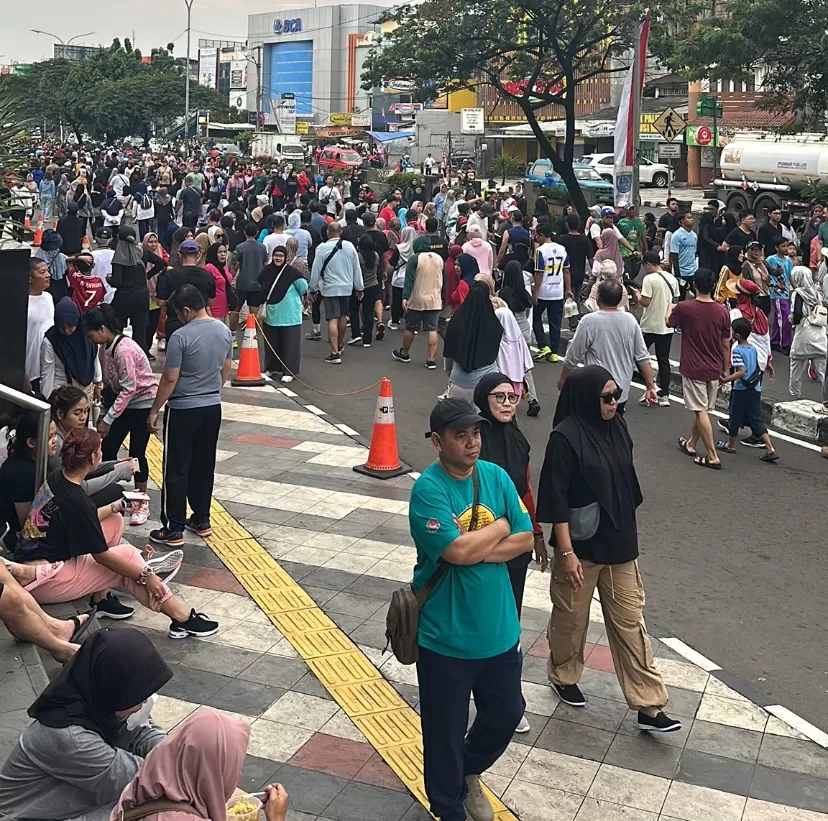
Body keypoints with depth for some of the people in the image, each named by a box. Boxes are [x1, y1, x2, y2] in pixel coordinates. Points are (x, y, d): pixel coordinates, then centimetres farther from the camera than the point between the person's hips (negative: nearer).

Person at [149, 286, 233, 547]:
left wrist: (154, 411, -6)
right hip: (213, 407, 7)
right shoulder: (224, 330, 0)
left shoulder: (181, 337, -20)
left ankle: (173, 530, 6)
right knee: (204, 465, 16)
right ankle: (202, 520, 26)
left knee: (177, 470, 2)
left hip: (183, 410, -6)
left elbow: (170, 379, -17)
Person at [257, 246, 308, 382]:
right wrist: (260, 305, 13)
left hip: (289, 316, -4)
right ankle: (273, 368, 26)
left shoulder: (291, 272, -10)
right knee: (272, 344, 12)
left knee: (289, 344, 0)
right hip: (271, 314, 4)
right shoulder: (266, 271, 3)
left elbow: (303, 287, -6)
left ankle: (288, 372, 5)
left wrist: (293, 297, 6)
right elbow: (261, 290, 14)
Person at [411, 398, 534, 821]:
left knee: (506, 713, 22)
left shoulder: (496, 476, -1)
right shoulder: (428, 490, -19)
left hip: (499, 629, 6)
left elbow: (526, 538, -2)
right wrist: (500, 527, -12)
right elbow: (458, 552, -29)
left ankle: (470, 773, 50)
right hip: (446, 638, -6)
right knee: (446, 730, 11)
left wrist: (476, 551, -17)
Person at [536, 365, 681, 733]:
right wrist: (566, 552, -18)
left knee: (630, 622, 7)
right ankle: (564, 676, 40)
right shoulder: (565, 437, -18)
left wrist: (627, 533, 16)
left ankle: (648, 706, 12)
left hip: (619, 544, 5)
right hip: (581, 545, -5)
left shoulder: (617, 425, 1)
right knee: (571, 618, 15)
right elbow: (556, 498, -17)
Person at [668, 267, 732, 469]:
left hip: (693, 369, -4)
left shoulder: (684, 308, -14)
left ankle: (712, 456, -6)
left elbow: (669, 322, 9)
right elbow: (726, 345, 3)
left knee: (701, 411, -2)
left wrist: (670, 308, 31)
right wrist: (725, 369, 16)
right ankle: (691, 443, 36)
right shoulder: (722, 311, -4)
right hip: (714, 369, 4)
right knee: (702, 409, 18)